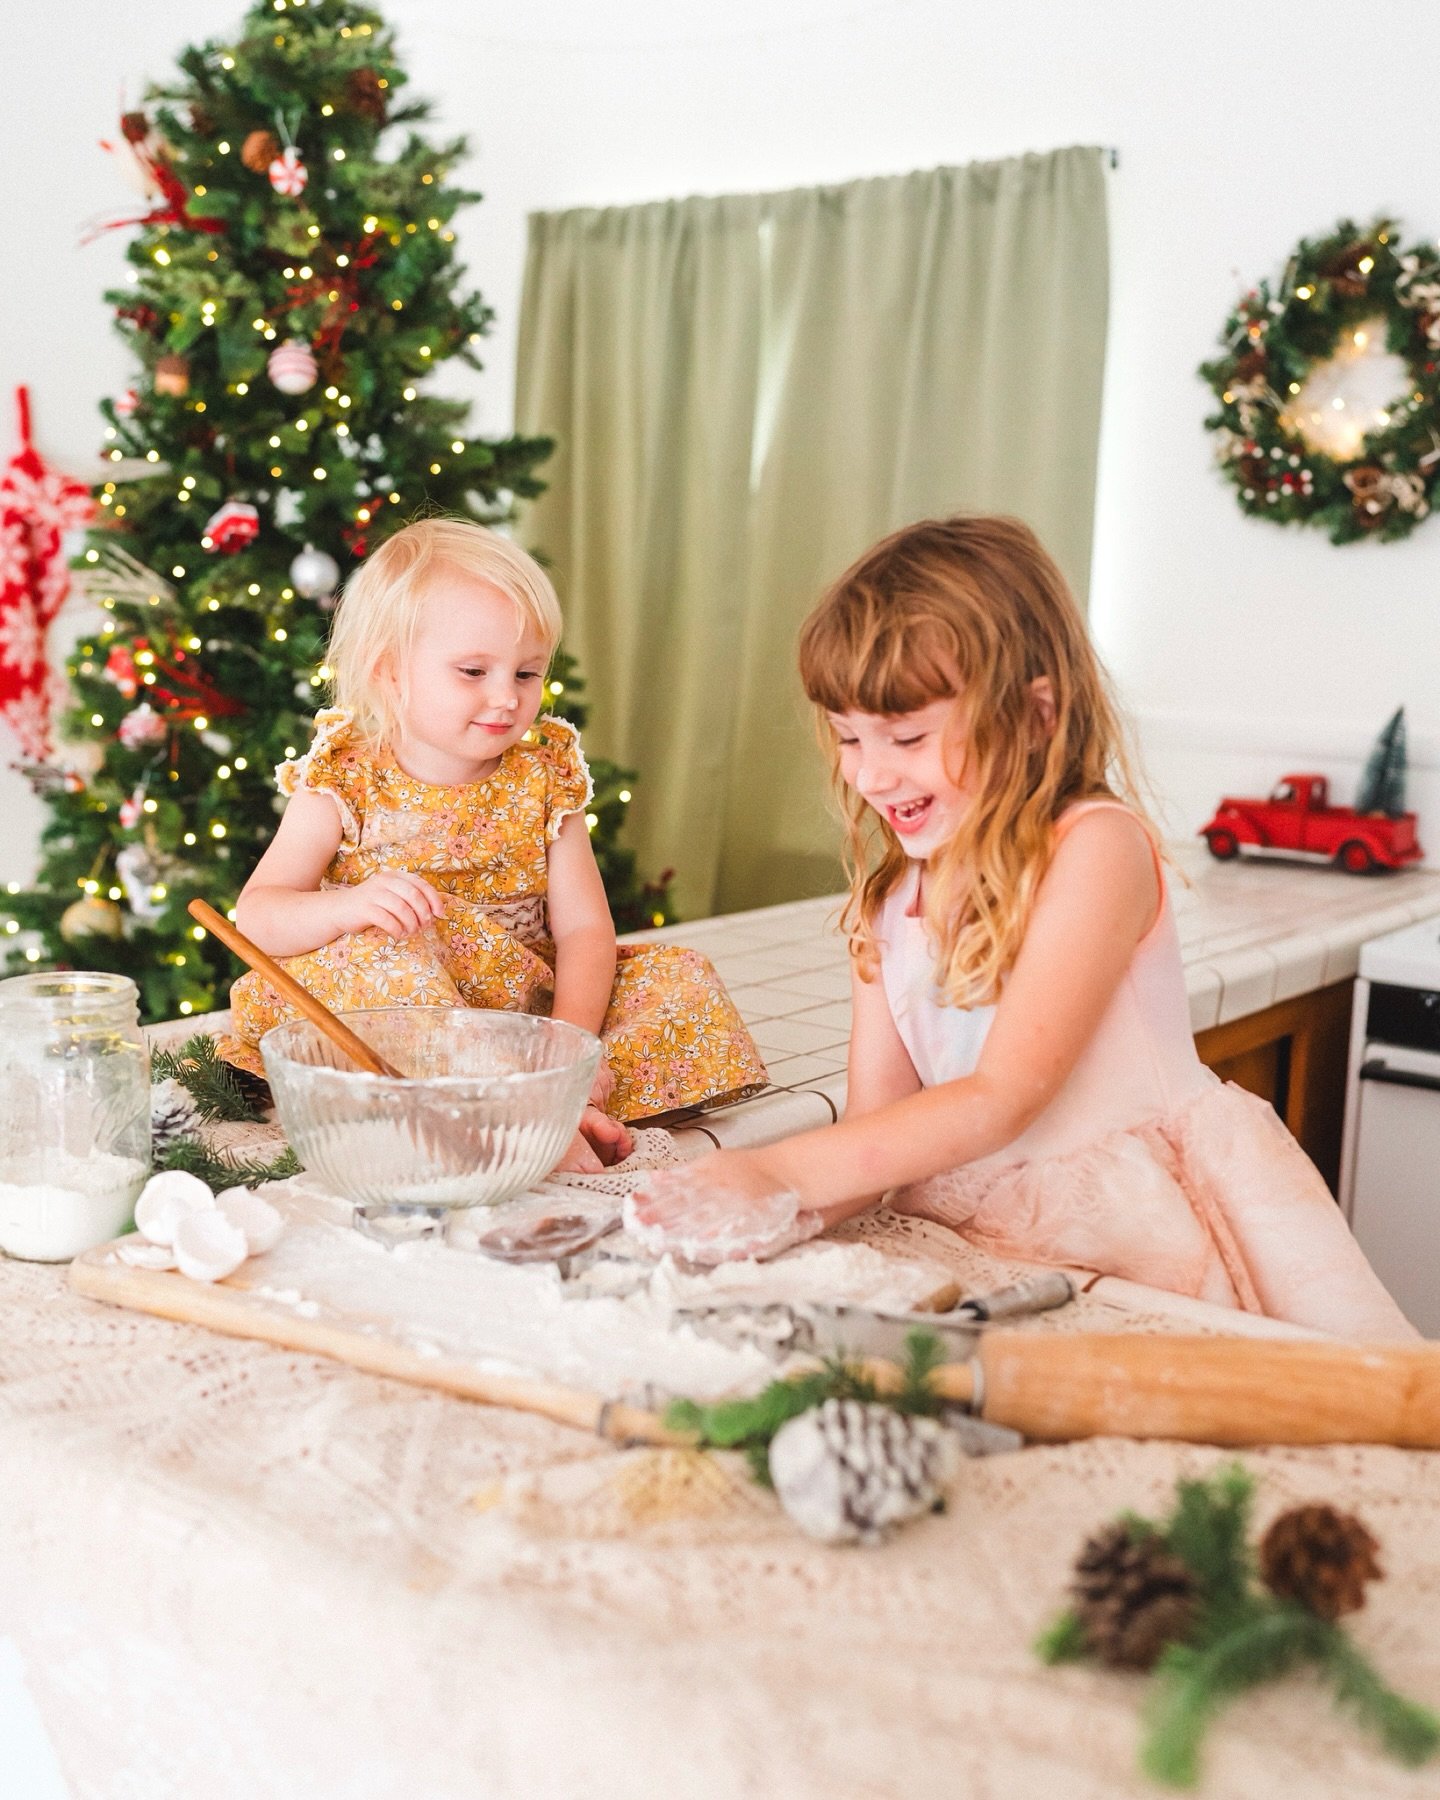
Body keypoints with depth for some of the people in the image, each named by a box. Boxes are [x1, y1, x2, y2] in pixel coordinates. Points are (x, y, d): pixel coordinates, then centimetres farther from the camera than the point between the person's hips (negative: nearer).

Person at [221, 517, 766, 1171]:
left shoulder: (544, 779, 2)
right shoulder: (343, 785, -5)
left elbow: (584, 927, -3)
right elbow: (256, 915, -11)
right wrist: (346, 907, -33)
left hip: (529, 1004, 3)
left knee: (681, 976, -11)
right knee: (375, 953, -34)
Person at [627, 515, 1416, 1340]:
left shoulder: (1096, 848, -12)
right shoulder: (890, 894, 7)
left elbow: (1003, 1097, -20)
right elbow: (877, 1124, 3)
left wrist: (780, 1173, -26)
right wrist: (793, 1209, -19)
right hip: (993, 1251, 6)